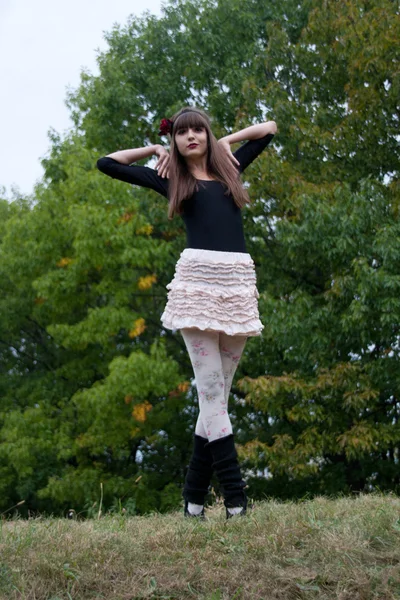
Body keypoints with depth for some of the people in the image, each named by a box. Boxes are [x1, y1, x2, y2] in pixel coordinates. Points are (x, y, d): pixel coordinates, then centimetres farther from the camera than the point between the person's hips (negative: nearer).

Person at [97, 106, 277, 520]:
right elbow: (106, 163, 18)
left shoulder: (228, 167, 22)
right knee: (211, 392, -11)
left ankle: (194, 497, 7)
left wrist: (224, 142, 24)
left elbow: (269, 128, 33)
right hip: (197, 279, -3)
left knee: (216, 394, 2)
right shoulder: (170, 177, 16)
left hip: (238, 282, 3)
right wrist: (154, 149, 22)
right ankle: (236, 500, -14)